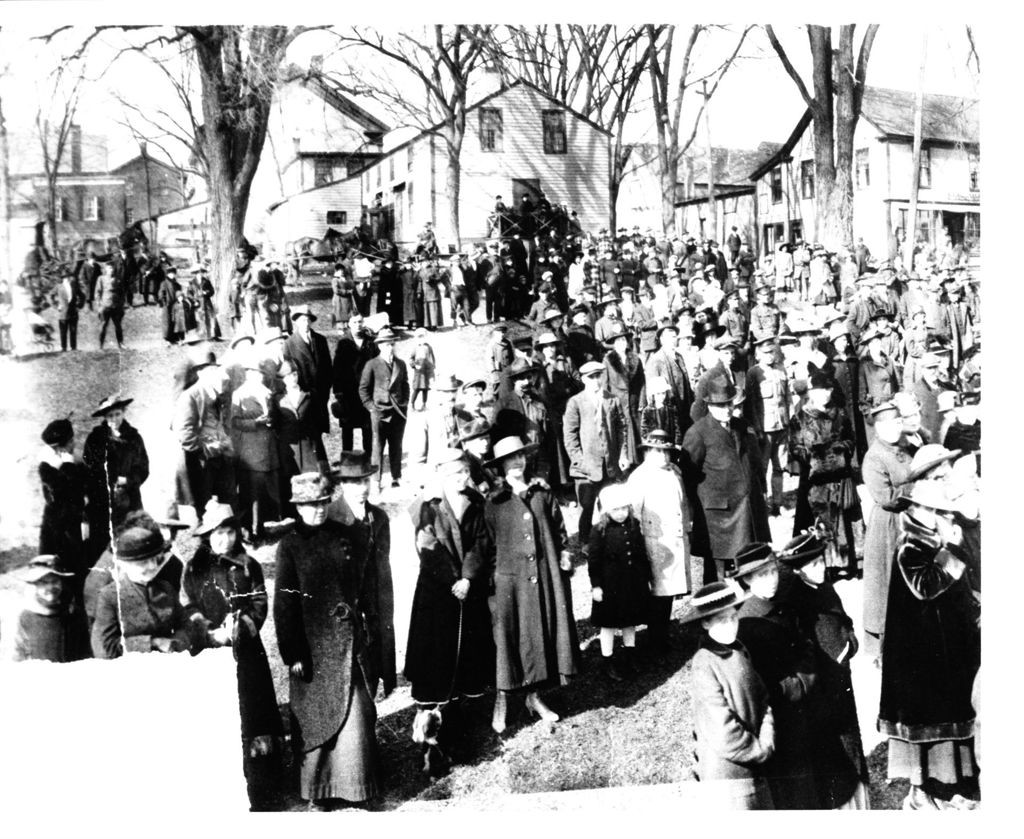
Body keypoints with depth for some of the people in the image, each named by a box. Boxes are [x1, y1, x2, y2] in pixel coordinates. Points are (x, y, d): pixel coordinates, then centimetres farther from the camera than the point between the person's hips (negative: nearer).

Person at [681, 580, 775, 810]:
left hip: (755, 771, 8)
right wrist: (760, 751, -7)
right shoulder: (705, 665, -16)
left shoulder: (739, 651, 10)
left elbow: (763, 703, 9)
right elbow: (723, 733, -19)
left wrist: (766, 744, -5)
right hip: (725, 776, -8)